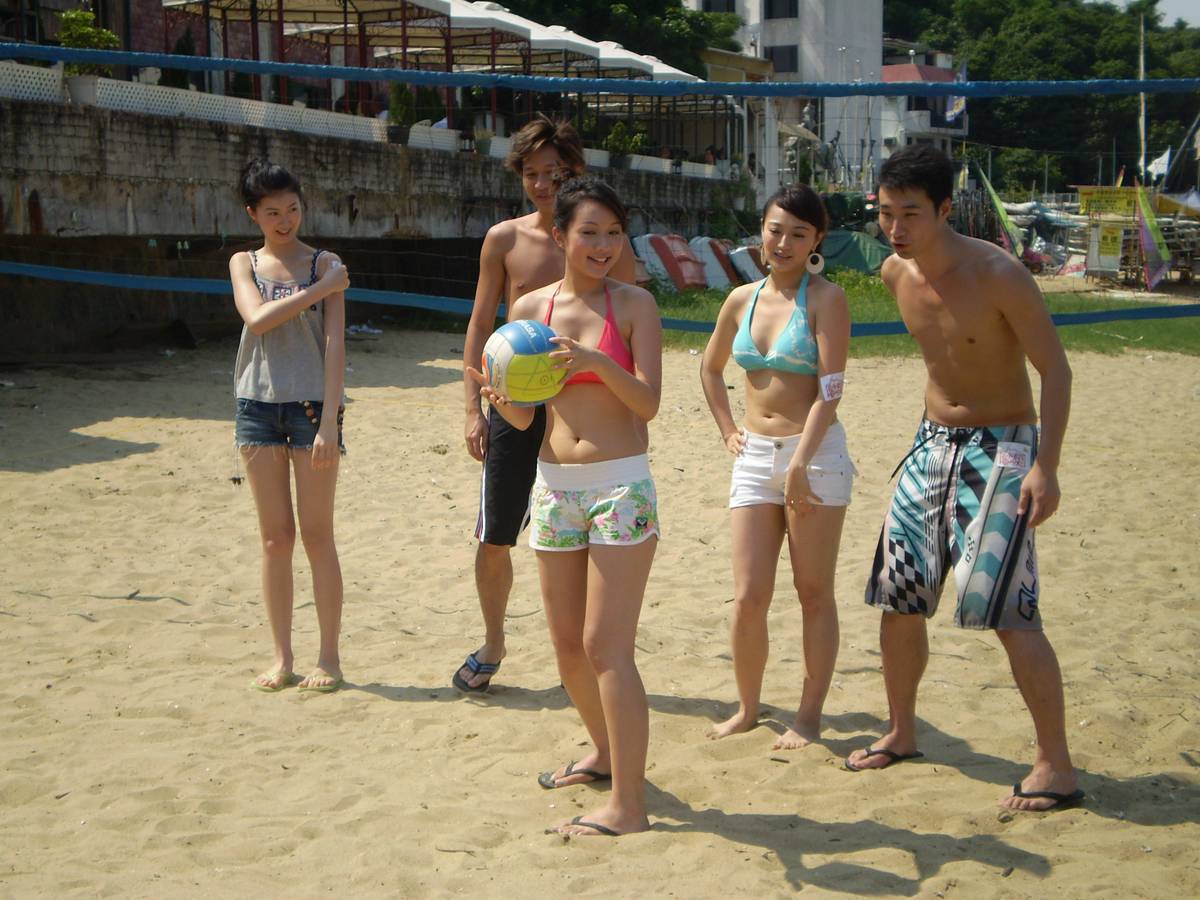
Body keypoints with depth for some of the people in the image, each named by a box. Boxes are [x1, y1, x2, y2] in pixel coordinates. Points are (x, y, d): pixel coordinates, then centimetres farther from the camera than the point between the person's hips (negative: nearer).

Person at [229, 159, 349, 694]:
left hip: (311, 404, -3)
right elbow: (257, 319, -10)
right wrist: (319, 290, -13)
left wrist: (329, 422, -14)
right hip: (258, 406, 3)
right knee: (275, 537, 7)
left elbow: (334, 344, -7)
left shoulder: (325, 265, 0)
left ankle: (329, 657, 7)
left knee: (317, 534, -1)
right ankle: (281, 656, 14)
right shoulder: (244, 264, 9)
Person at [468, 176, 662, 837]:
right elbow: (524, 417, 6)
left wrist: (598, 362, -27)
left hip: (620, 487, -5)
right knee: (567, 644, 13)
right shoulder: (530, 308, 6)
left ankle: (628, 806, -6)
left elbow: (649, 402, -11)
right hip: (553, 487, 5)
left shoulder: (633, 304, -3)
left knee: (606, 646, -9)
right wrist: (500, 398, -17)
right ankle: (605, 752, 37)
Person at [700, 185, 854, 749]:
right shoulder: (743, 299, 9)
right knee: (748, 597, 2)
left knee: (814, 593, 4)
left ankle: (808, 717, 12)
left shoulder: (826, 299, -6)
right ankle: (747, 708, 19)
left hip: (816, 454, -4)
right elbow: (710, 369, 26)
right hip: (754, 457, 4)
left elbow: (829, 389, -14)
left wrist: (800, 464, -20)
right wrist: (728, 430, 16)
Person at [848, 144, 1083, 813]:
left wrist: (1046, 466, -26)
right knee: (898, 599, 11)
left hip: (1000, 449, -7)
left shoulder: (997, 274, -19)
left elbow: (1056, 368, -18)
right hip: (931, 446, 7)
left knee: (1007, 612, -14)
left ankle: (1058, 768, -6)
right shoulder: (896, 274, 1)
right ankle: (902, 734, 29)